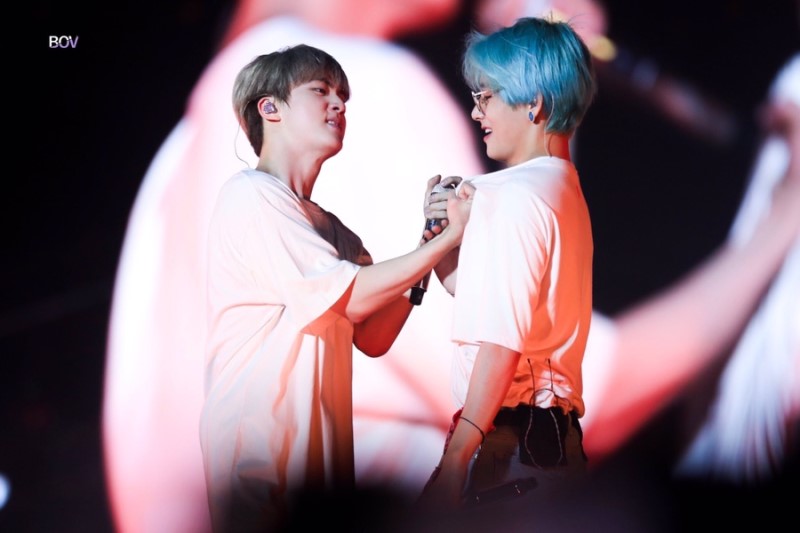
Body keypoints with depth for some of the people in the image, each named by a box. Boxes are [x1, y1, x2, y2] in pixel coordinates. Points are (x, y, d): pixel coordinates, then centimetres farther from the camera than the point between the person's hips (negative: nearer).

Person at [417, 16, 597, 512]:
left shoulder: (519, 195, -12)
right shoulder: (564, 190, 19)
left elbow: (503, 341, -19)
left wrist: (455, 456, -21)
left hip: (510, 438, -10)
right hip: (555, 430, 10)